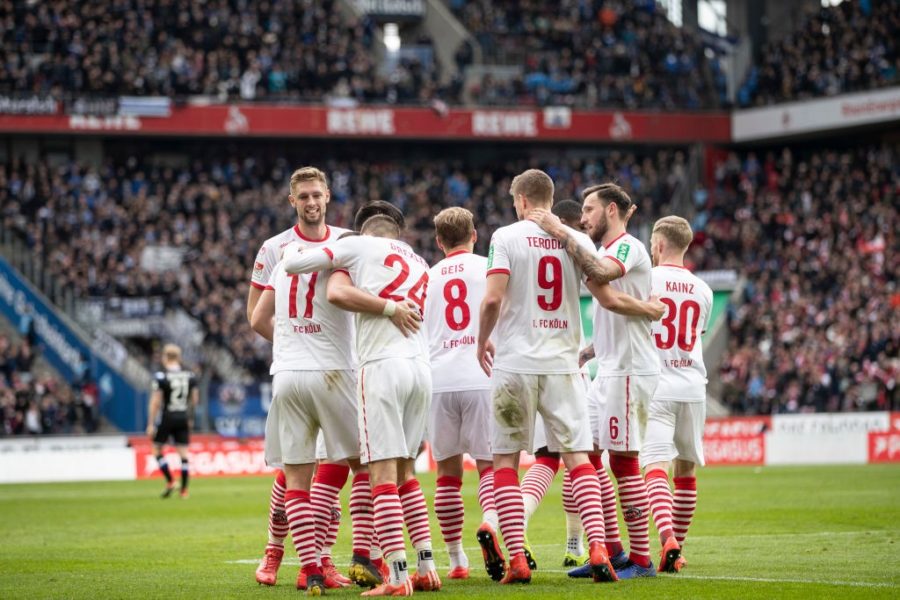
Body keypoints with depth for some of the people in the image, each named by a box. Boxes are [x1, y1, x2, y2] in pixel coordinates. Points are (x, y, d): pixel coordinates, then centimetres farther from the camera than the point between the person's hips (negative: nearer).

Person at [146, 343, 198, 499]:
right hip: (183, 419, 4)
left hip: (166, 418, -4)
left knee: (157, 449, 11)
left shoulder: (161, 376, -11)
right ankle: (184, 489, 5)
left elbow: (156, 402, -12)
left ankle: (169, 481, 0)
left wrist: (151, 424, -8)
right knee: (183, 452, 6)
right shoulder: (189, 376, 4)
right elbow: (195, 399, 10)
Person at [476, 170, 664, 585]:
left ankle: (517, 559, -2)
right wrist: (651, 311, 22)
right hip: (562, 364, 2)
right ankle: (597, 548, -9)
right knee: (577, 456, 6)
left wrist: (482, 340, 6)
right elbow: (607, 299, 4)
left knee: (506, 460, 6)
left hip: (515, 363, -2)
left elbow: (493, 299, -12)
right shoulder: (576, 240, 5)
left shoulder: (506, 236, -3)